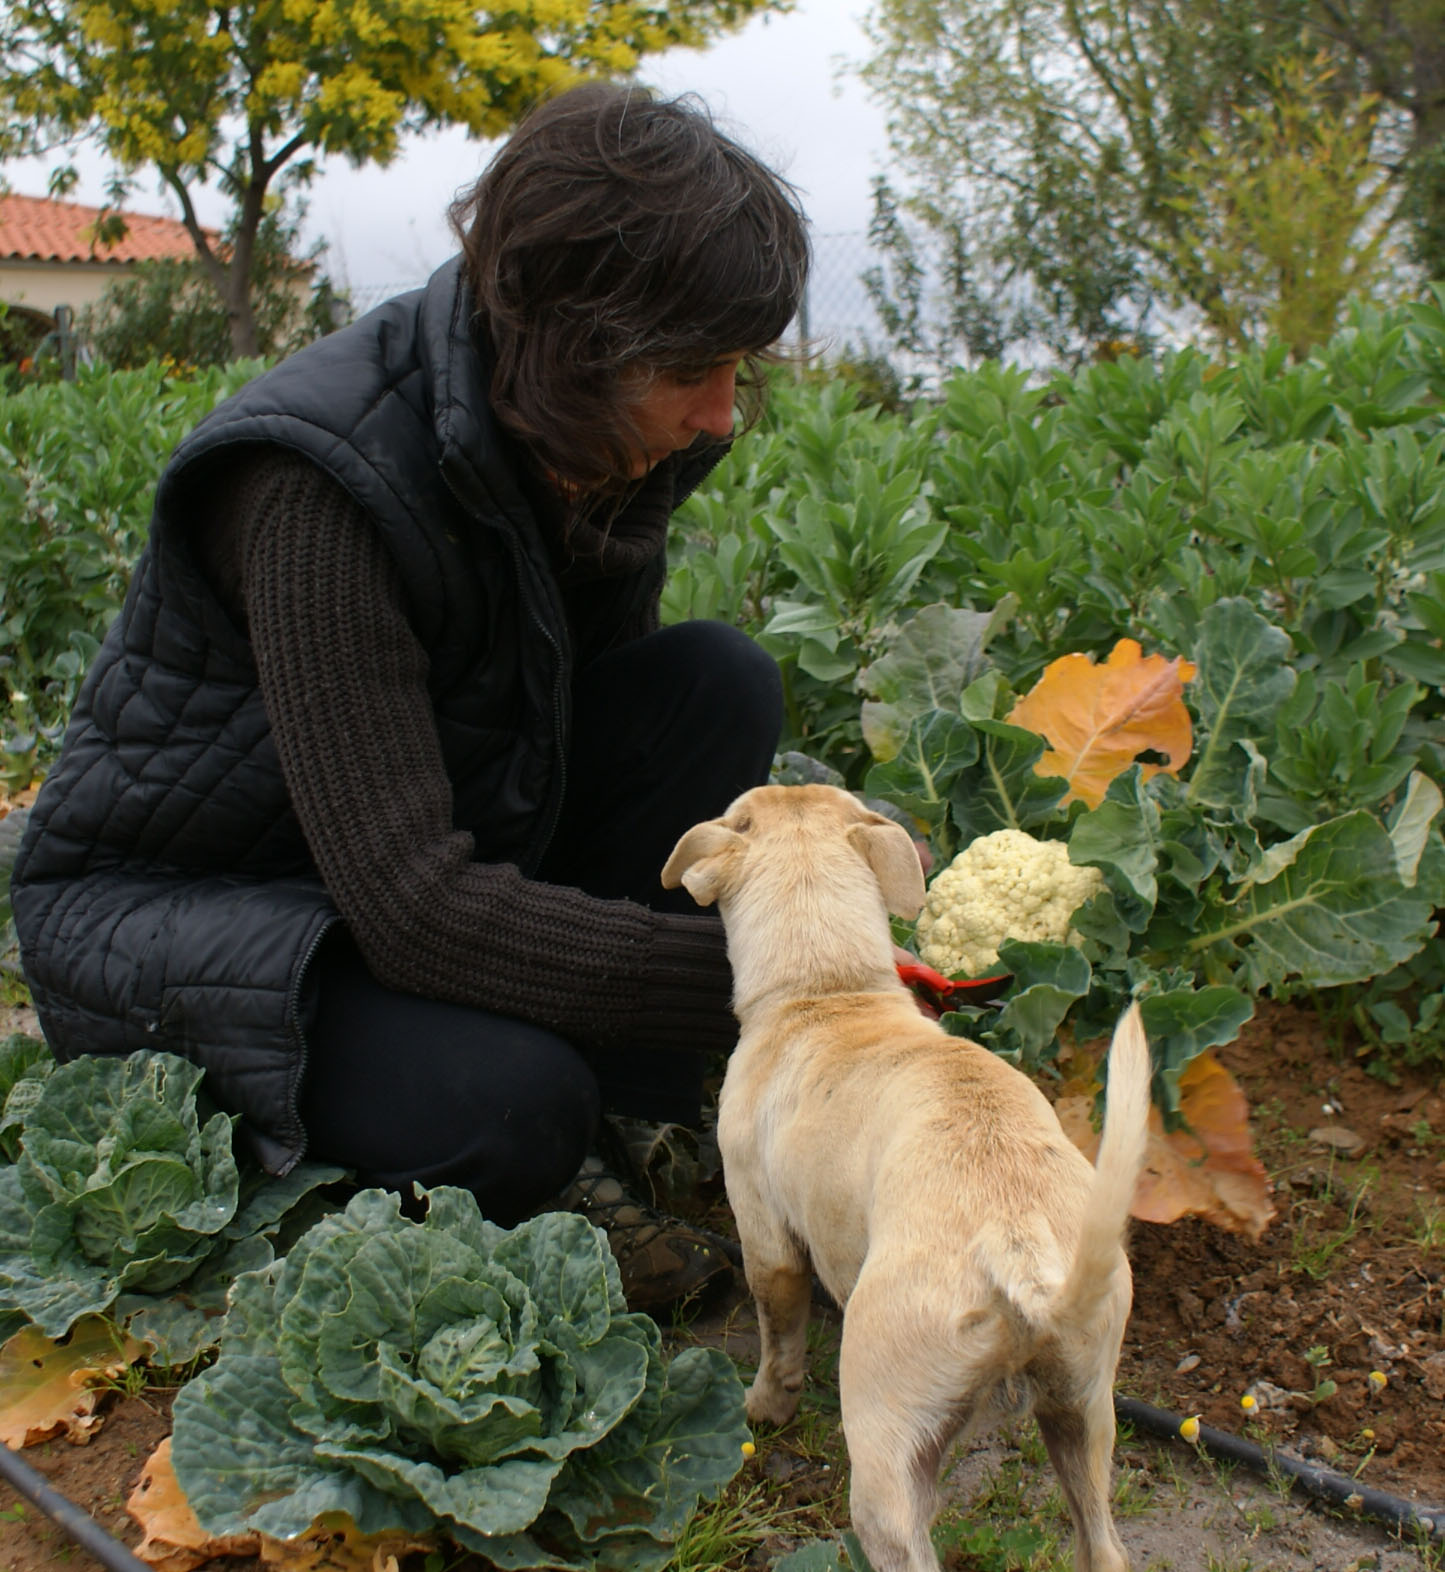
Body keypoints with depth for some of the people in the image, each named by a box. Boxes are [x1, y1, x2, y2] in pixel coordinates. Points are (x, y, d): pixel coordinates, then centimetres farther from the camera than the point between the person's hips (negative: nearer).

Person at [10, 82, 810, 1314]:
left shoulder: (606, 439, -8)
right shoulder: (322, 484, -31)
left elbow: (602, 712, 2)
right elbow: (414, 904, -35)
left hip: (447, 828, 8)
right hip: (170, 903, -7)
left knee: (721, 683, -14)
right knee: (503, 1103, -36)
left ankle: (603, 1134, -10)